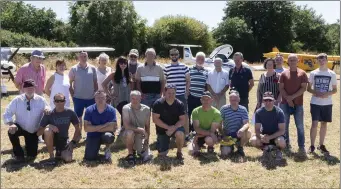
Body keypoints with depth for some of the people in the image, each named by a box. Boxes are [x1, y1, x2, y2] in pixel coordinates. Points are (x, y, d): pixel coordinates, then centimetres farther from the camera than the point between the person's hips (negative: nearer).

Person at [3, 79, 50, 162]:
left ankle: (29, 145, 41)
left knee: (32, 156, 1)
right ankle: (18, 153, -9)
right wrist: (11, 124, -30)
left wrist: (47, 109, -35)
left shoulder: (41, 100, -10)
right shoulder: (17, 100, -11)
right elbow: (7, 113, -11)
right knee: (11, 131, -36)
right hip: (20, 128, 0)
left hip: (34, 131, 0)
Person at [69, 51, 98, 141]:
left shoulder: (92, 68, 0)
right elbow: (70, 83, 0)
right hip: (78, 97, -1)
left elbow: (95, 83, 6)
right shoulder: (74, 69, -4)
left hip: (91, 97, 2)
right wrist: (72, 94, -5)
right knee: (78, 116, 9)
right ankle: (79, 134, 23)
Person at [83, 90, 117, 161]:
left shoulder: (111, 110, -11)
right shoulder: (89, 110, -9)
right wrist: (103, 126, -19)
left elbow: (112, 128, -19)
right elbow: (86, 128, -15)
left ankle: (107, 149, -2)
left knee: (109, 136, -36)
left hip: (105, 134, -1)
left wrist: (94, 128, -14)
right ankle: (96, 148, 19)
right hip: (93, 136, 1)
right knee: (89, 157, -16)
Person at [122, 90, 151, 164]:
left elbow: (147, 126, 1)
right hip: (130, 134, -2)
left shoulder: (146, 109, -7)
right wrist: (140, 129, -24)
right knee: (130, 132, -38)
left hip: (140, 135, 2)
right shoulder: (126, 108, -17)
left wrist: (147, 138, -6)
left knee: (142, 155, -17)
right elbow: (126, 125, -24)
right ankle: (130, 154, -11)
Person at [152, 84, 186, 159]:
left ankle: (179, 152, -7)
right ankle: (166, 141, 31)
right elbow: (155, 119, -16)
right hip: (162, 129, 0)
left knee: (180, 133, -36)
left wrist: (174, 128, -28)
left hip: (176, 127, 0)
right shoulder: (158, 103, -13)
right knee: (162, 154, -3)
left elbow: (182, 120, -10)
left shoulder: (179, 104, -9)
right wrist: (168, 127, -23)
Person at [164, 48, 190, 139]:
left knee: (184, 114, 4)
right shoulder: (166, 68, 4)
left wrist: (187, 93, 0)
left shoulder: (184, 67, 4)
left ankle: (186, 133, 12)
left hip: (182, 95, -1)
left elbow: (188, 81, 6)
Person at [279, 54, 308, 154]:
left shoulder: (302, 73, 2)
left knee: (300, 126, 0)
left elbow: (304, 88, -4)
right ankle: (286, 143, 20)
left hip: (298, 104, -1)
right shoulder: (284, 74, 4)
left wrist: (293, 97, -13)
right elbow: (281, 88, 0)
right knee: (284, 125, 7)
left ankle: (301, 147, 5)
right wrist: (287, 98, -13)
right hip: (285, 103, 1)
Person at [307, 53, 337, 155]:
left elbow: (335, 90, 5)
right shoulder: (313, 73, 1)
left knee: (324, 123, 8)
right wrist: (315, 93, -14)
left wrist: (327, 94, -14)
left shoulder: (332, 74, 2)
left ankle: (321, 145, 19)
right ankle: (312, 145, 5)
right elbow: (308, 88, 5)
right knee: (314, 123, -5)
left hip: (327, 103, 1)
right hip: (315, 103, -1)